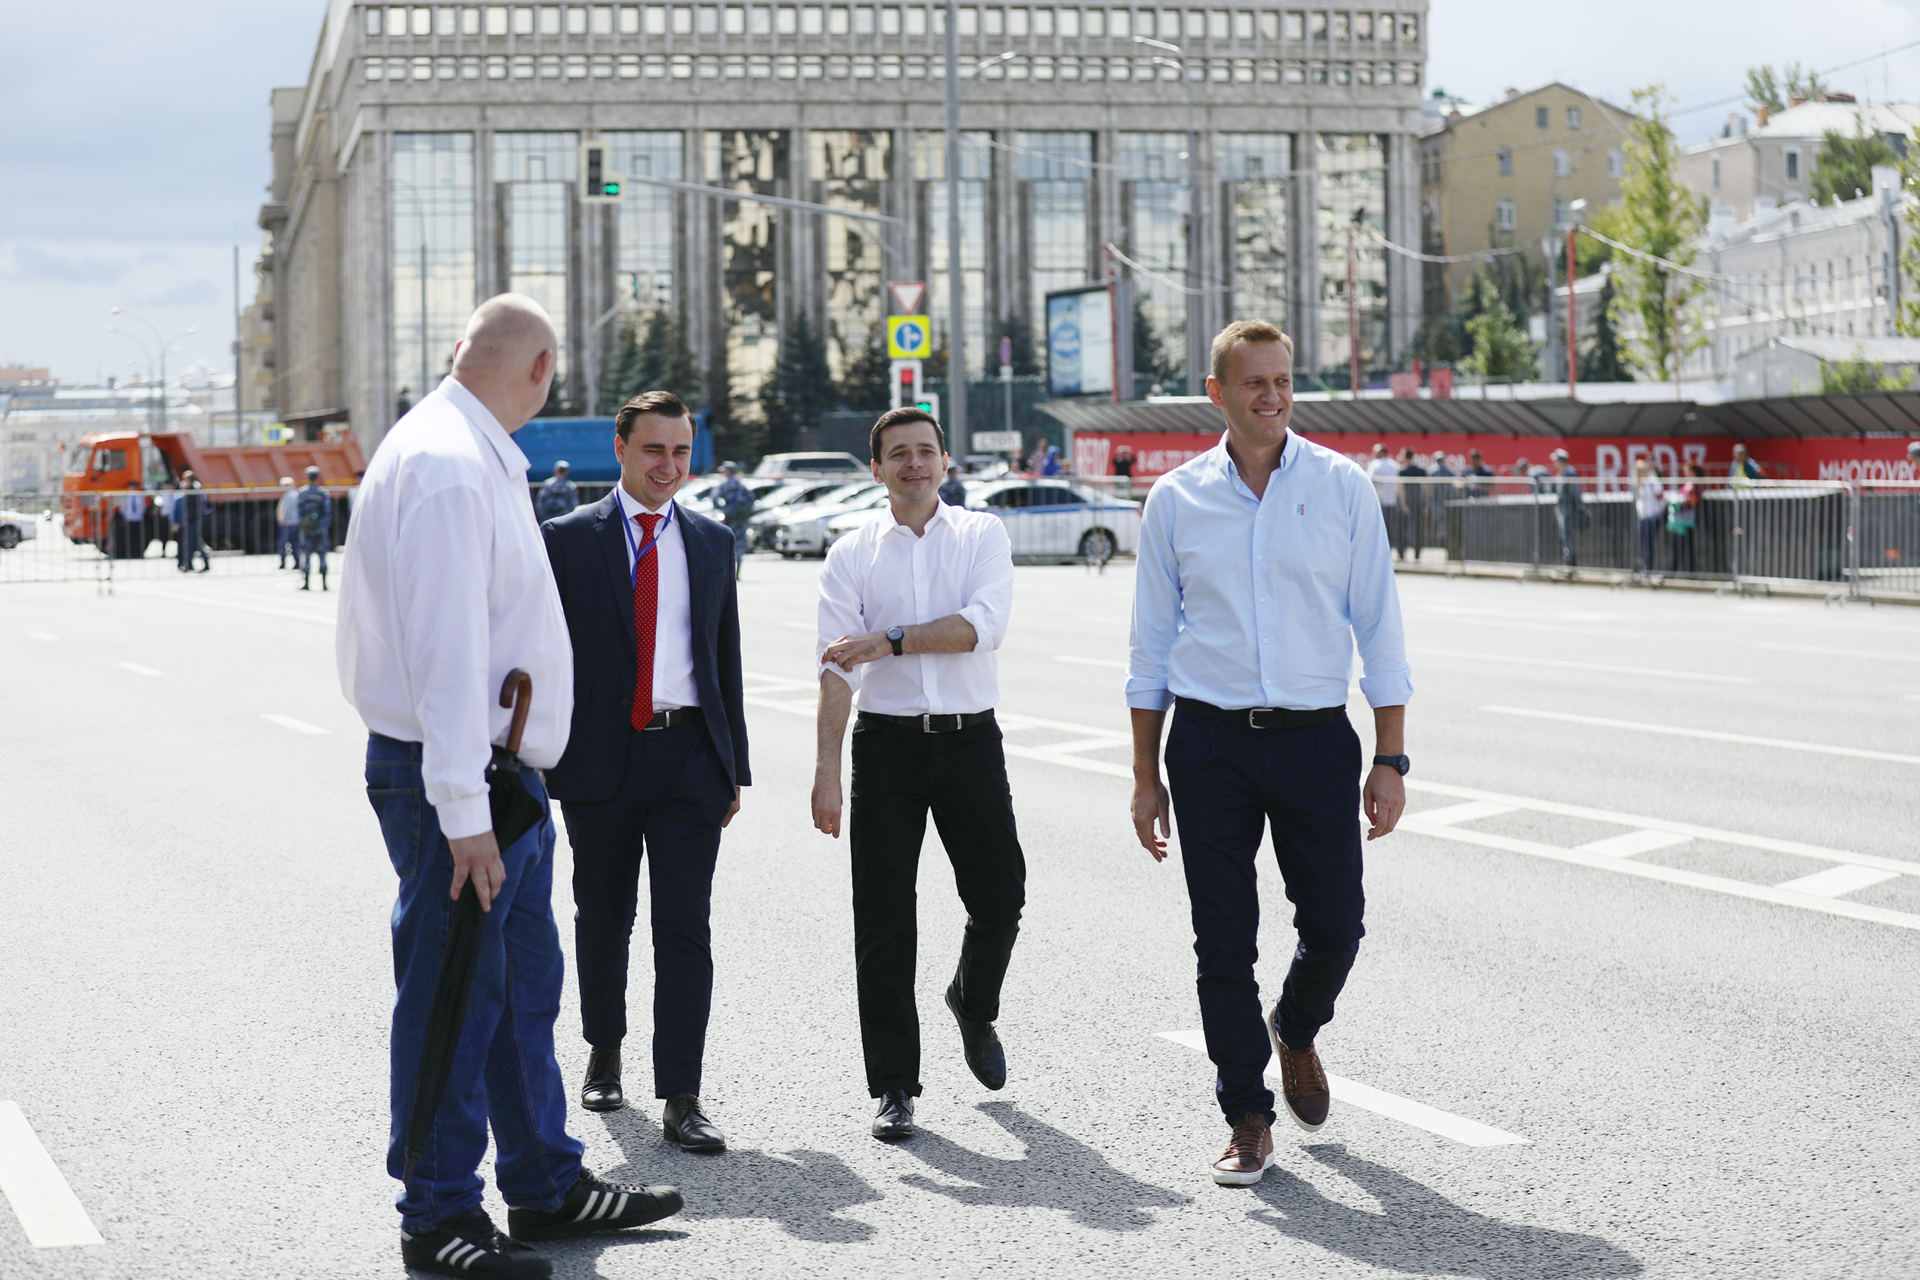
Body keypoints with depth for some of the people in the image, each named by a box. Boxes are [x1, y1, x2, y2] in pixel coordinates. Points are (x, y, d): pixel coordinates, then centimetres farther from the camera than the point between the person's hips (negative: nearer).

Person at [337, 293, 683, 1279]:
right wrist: (462, 812, -25)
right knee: (451, 1000, -1)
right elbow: (445, 650, -24)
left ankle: (546, 1185, 30)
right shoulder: (445, 467, -20)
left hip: (503, 771, 11)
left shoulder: (478, 458, 13)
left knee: (525, 984, 18)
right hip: (457, 782, -11)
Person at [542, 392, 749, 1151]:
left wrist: (734, 767, 11)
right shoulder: (570, 539, 0)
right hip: (601, 756, -1)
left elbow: (726, 658, 14)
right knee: (603, 918, 12)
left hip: (689, 755, 1)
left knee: (685, 924, -5)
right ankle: (604, 1056, 34)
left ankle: (680, 1100, -6)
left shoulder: (712, 542, 10)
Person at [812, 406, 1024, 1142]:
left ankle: (974, 1007, 38)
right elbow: (838, 666, -3)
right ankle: (893, 1087, 7)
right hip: (888, 743, 0)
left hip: (970, 741, 0)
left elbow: (983, 626, -13)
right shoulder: (853, 554, 4)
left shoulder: (982, 536, 4)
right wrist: (827, 767, -11)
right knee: (884, 920, 0)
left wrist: (891, 640, -19)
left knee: (999, 895, 5)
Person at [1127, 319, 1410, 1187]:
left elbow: (1378, 628, 3)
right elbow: (1151, 644, 9)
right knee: (1223, 942, 2)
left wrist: (1391, 759, -2)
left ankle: (1296, 1032, 34)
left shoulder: (1340, 488, 2)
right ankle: (1248, 1119, 15)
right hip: (1210, 741, 0)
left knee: (1335, 926, 1)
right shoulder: (1176, 500, 3)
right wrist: (1145, 775, 6)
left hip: (1314, 735, 0)